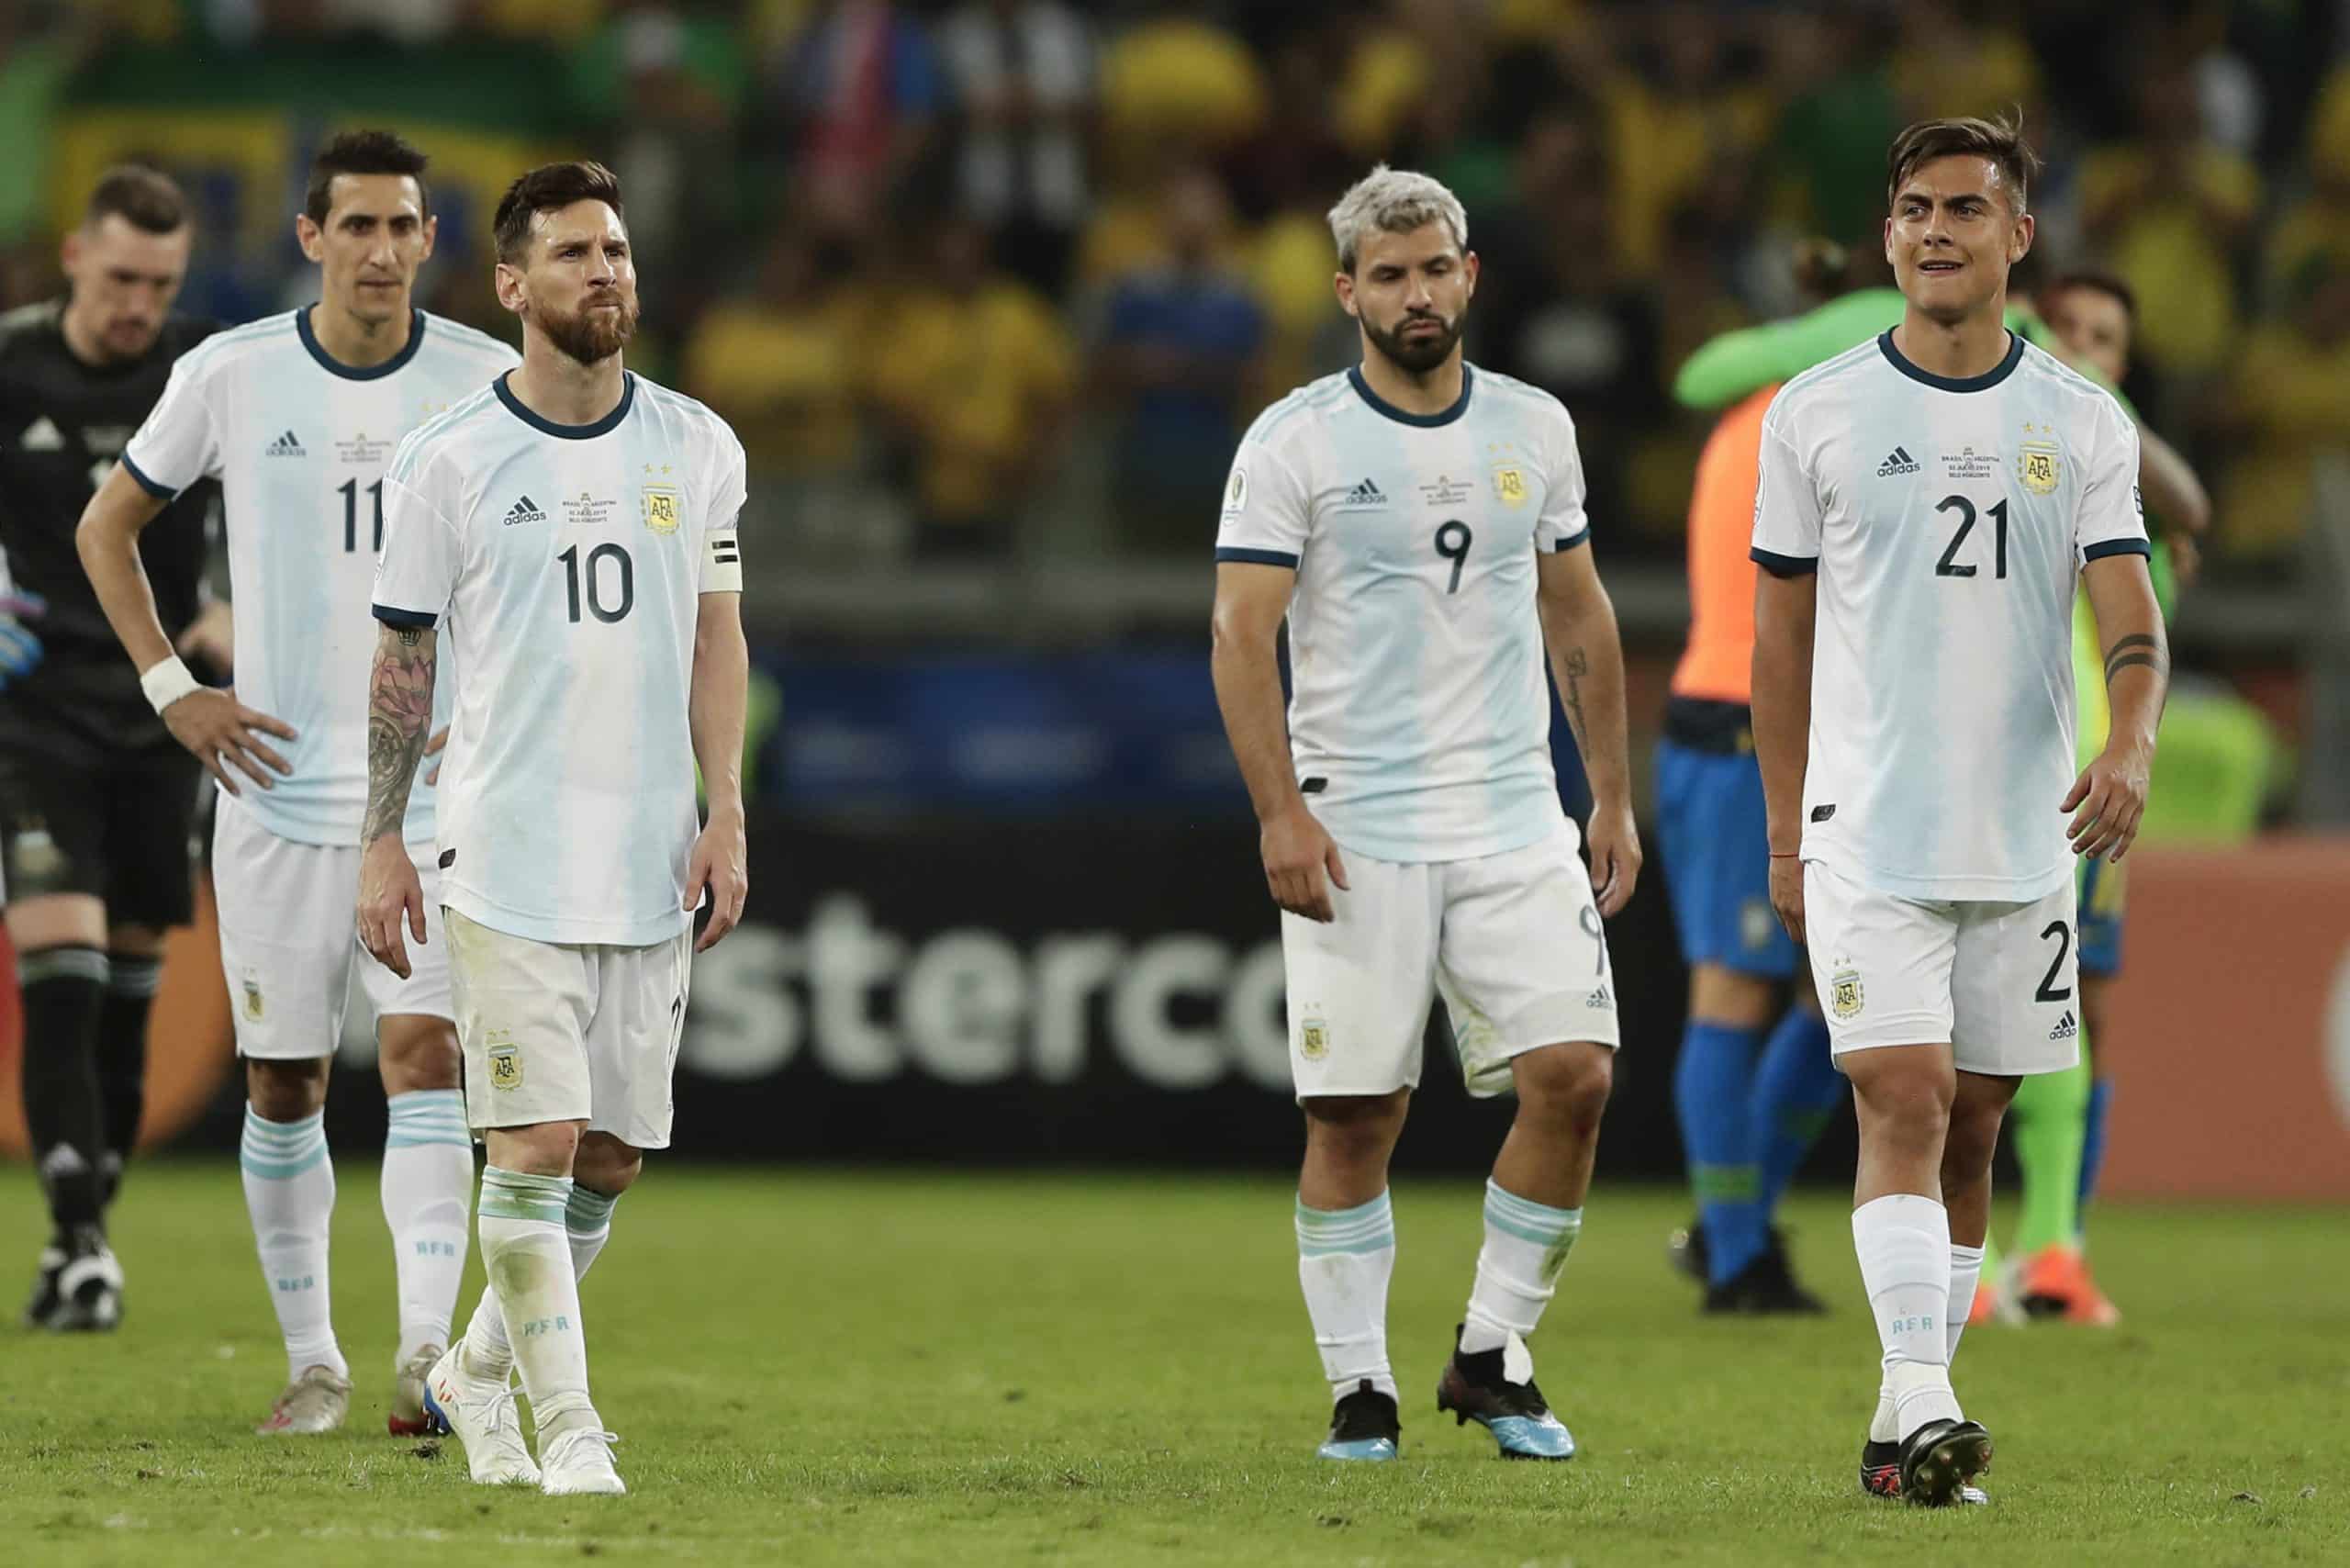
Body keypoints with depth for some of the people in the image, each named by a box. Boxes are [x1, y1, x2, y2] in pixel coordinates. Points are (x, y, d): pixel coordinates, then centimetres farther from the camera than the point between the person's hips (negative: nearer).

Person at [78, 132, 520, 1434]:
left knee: (421, 1050, -16)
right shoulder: (231, 377, -1)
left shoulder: (486, 383, -1)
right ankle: (312, 1361, 18)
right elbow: (107, 528, 12)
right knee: (284, 1083, 5)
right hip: (279, 784, 1)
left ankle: (426, 1351, -23)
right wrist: (172, 688, 2)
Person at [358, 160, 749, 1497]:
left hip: (653, 867, 4)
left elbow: (716, 640, 12)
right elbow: (404, 659, 4)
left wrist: (725, 817, 3)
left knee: (612, 1158, 6)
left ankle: (476, 1374, 26)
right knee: (538, 1143, -11)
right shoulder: (450, 461, -2)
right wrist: (383, 845, 2)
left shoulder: (697, 447, 7)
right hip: (508, 867, -4)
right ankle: (566, 1424, -3)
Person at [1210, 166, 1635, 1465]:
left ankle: (1491, 1357, 6)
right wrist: (1280, 811, -16)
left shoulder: (1534, 429, 10)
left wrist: (1613, 797, 15)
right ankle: (1359, 1391, 8)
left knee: (1574, 1075, -9)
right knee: (1352, 1116, -3)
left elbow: (1578, 617, 18)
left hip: (1515, 824, 3)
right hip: (1356, 834, -3)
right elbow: (1241, 635, -6)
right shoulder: (1295, 442, -3)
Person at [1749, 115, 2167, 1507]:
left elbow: (2132, 617, -3)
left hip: (2026, 841, 2)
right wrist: (1785, 832, 6)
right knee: (1903, 1104, -16)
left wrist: (2131, 747, -24)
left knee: (1971, 1131, 7)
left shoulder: (2085, 424, 4)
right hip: (1867, 831, -2)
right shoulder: (1818, 414, 2)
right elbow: (1784, 627, 8)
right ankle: (1921, 1405, -24)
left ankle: (1904, 1431, 16)